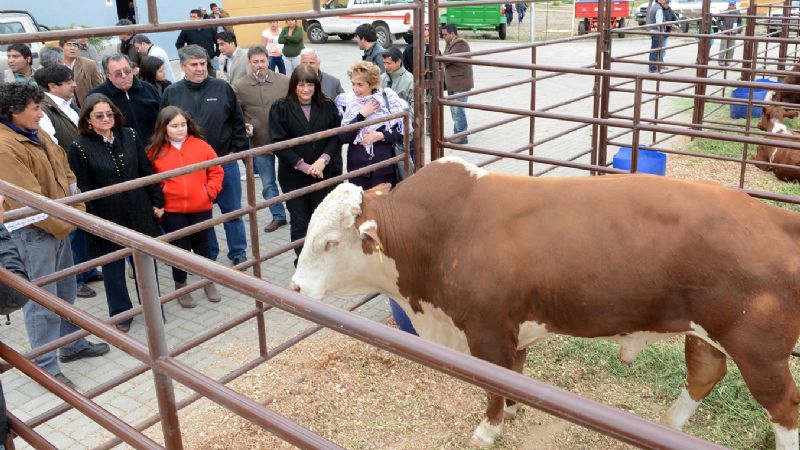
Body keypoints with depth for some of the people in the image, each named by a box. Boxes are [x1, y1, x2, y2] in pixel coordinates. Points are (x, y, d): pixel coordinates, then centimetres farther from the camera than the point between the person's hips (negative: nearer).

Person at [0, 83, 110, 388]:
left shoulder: (37, 135, 7)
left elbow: (65, 170, 12)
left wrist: (77, 211, 2)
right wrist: (64, 225, -14)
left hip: (58, 226, 9)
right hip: (33, 232, -9)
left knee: (66, 290, 21)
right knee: (43, 300, 0)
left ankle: (72, 345, 38)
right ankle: (45, 366, 14)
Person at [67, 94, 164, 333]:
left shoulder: (130, 136, 1)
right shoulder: (80, 148, -8)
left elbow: (147, 171, 6)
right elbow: (83, 189, -8)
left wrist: (157, 202, 4)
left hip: (139, 212, 3)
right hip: (107, 217, -2)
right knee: (113, 267, 11)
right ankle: (120, 313, 27)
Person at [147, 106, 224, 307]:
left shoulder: (201, 146, -2)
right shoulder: (155, 152, -3)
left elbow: (216, 172, 4)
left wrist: (210, 192, -5)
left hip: (201, 208, 1)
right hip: (172, 211, -1)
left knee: (202, 245, 15)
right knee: (180, 248, 8)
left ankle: (209, 282, 33)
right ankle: (180, 287, 26)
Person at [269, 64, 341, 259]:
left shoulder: (327, 106, 3)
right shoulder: (280, 108, -5)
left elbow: (336, 136, 1)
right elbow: (279, 143, -9)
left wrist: (323, 160, -14)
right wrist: (304, 167, -14)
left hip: (323, 174, 2)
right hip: (293, 176, -2)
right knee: (299, 223, 7)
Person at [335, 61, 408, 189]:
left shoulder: (388, 100, -4)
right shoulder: (346, 102, 0)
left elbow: (404, 131, -1)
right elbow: (342, 138, -7)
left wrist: (381, 136, -14)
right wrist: (361, 115, -14)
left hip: (384, 167, -1)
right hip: (357, 167, 1)